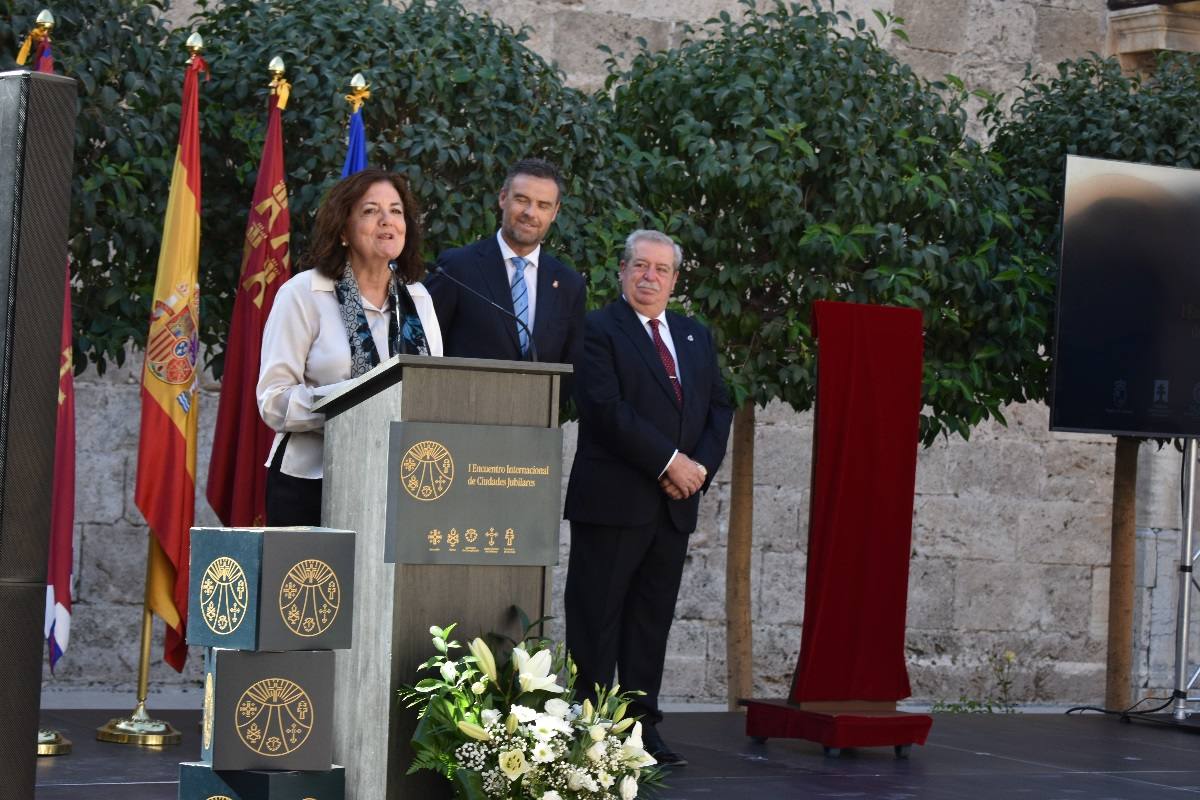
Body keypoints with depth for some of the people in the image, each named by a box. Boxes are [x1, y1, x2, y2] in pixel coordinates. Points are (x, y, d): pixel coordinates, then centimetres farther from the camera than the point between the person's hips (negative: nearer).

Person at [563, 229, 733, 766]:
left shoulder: (696, 337, 18)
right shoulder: (598, 330, -3)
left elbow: (718, 407, 14)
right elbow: (606, 408, -14)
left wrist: (701, 466, -4)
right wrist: (669, 461, -16)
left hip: (675, 502, 6)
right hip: (612, 500, -6)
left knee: (652, 620, 8)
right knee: (597, 621, -2)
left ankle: (642, 727, 12)